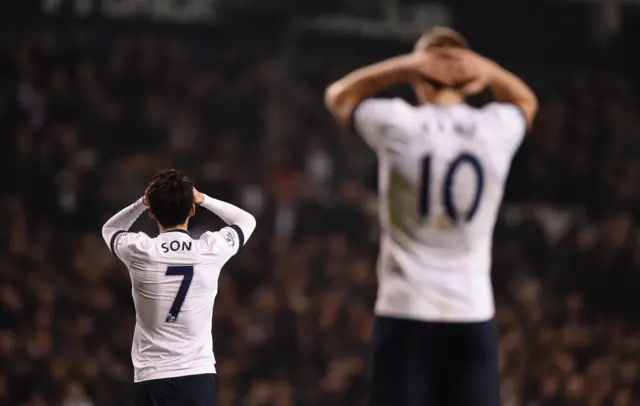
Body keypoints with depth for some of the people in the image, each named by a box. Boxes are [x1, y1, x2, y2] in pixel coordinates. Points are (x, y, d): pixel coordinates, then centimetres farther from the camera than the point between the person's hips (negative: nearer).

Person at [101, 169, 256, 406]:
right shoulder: (211, 250, -3)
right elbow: (247, 220, 20)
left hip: (153, 380, -1)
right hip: (199, 377, 1)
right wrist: (203, 200, 13)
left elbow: (109, 230, 22)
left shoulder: (139, 252, -4)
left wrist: (143, 201, 12)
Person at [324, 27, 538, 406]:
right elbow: (526, 100, 27)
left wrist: (407, 66, 3)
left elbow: (338, 95, 15)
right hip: (473, 316, 2)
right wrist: (489, 71, 5)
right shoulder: (498, 128, 0)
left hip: (406, 316, -2)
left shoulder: (399, 126, -6)